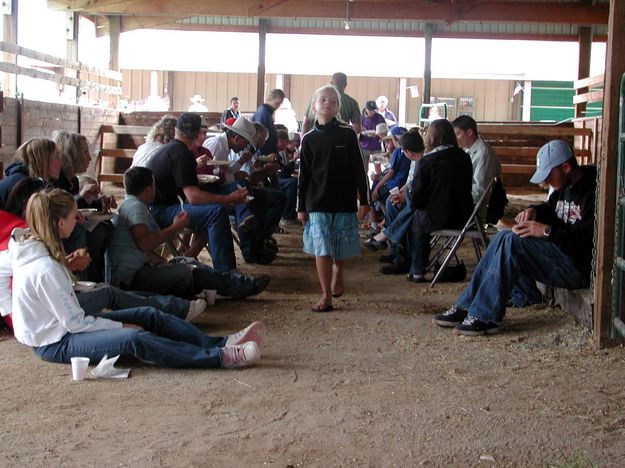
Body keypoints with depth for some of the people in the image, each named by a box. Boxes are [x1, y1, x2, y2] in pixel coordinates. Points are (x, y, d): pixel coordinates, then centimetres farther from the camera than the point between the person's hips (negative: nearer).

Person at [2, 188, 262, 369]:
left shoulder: (27, 246, 1)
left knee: (150, 315, -1)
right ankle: (220, 358, -35)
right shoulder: (45, 269, -27)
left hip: (64, 325, 11)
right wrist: (119, 326, -13)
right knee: (134, 339, -33)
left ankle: (219, 344, -6)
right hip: (55, 345, -11)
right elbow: (73, 322, -23)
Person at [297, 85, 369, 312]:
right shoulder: (309, 138, 3)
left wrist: (364, 200, -2)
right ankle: (326, 296, 0)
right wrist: (301, 206, 5)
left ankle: (337, 273, 42)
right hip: (317, 202, 0)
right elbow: (304, 174, 6)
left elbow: (359, 169, 1)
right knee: (321, 248, -5)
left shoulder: (347, 134, -1)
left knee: (341, 247, 11)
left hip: (344, 200, 0)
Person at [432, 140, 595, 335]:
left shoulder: (592, 191, -16)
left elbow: (590, 237, -26)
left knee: (512, 241, -22)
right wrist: (535, 211, 6)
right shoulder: (565, 187, 14)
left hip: (580, 267, -10)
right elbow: (551, 210, 29)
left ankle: (486, 316, -20)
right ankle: (466, 307, -4)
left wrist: (548, 231, -25)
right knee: (504, 239, 2)